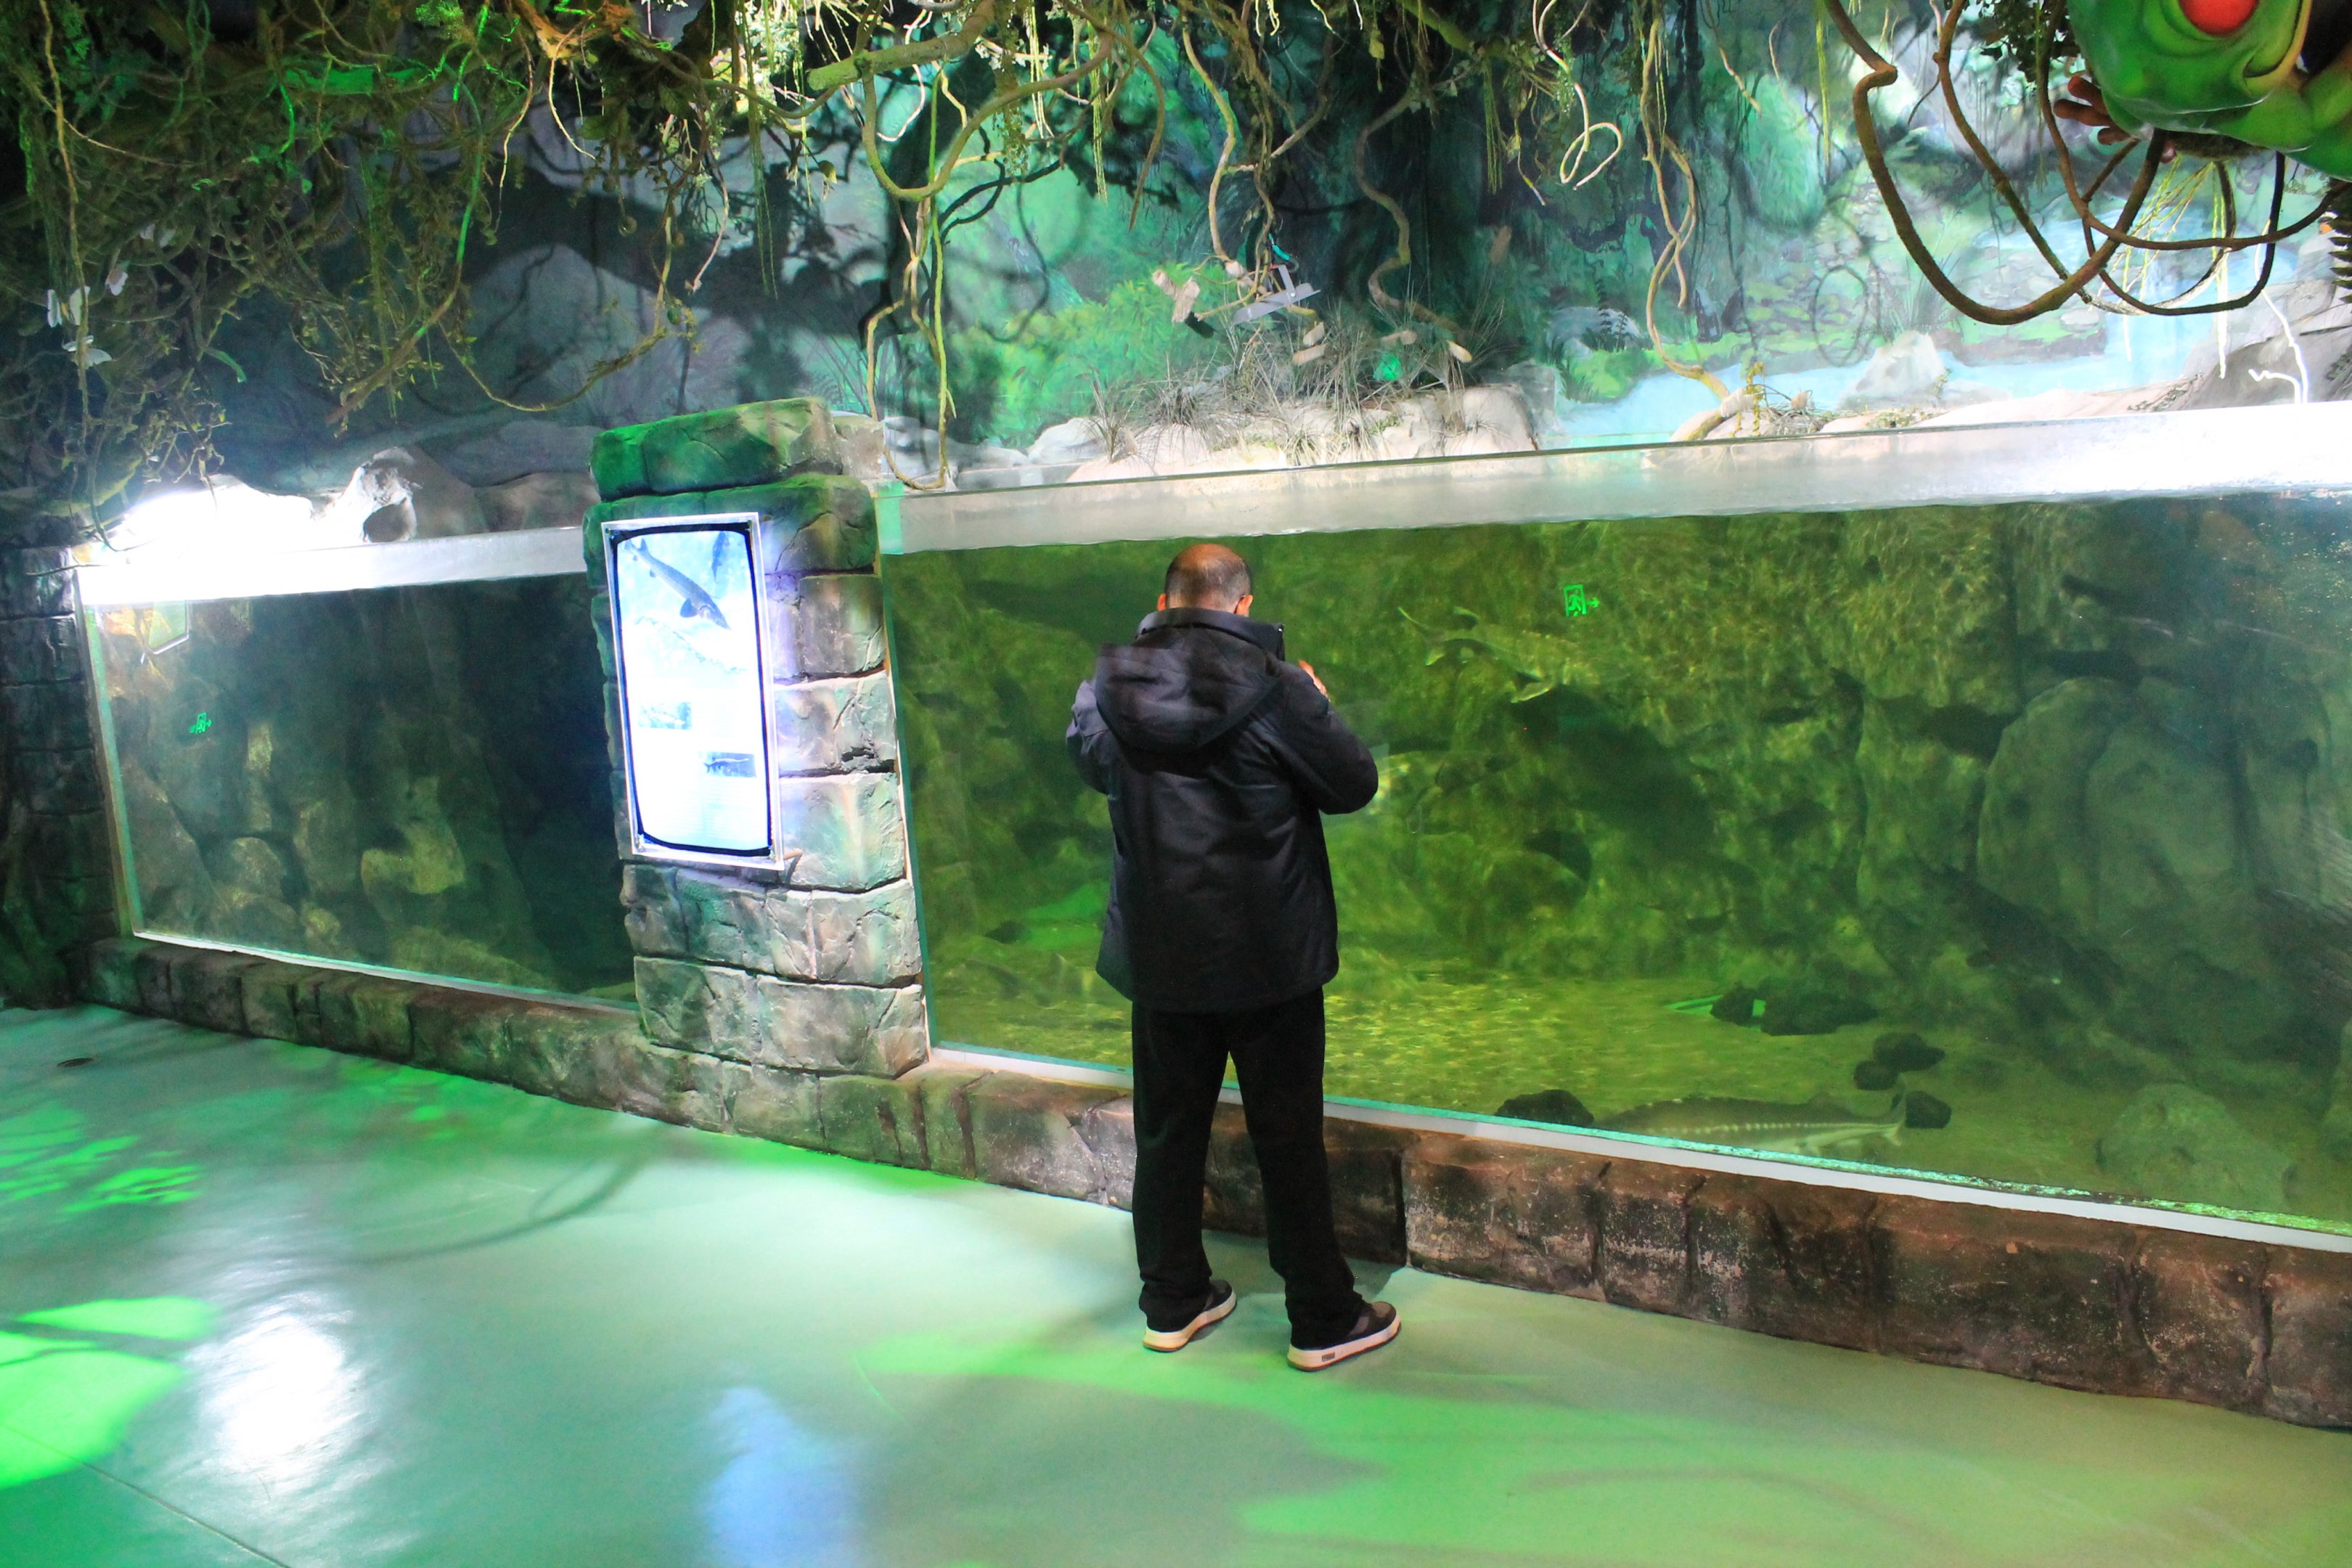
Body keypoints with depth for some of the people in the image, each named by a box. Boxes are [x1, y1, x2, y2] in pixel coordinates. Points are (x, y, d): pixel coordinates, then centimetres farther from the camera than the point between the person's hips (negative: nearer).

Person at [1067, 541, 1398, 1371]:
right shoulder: (1273, 688, -16)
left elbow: (1091, 764, 17)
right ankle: (1324, 1320, 18)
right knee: (1289, 1139, 7)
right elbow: (1355, 783, -6)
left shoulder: (1110, 686, -3)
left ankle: (1172, 1302, 28)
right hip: (1269, 958, -3)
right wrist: (1317, 706, 9)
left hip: (1159, 957, 4)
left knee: (1167, 1131, 16)